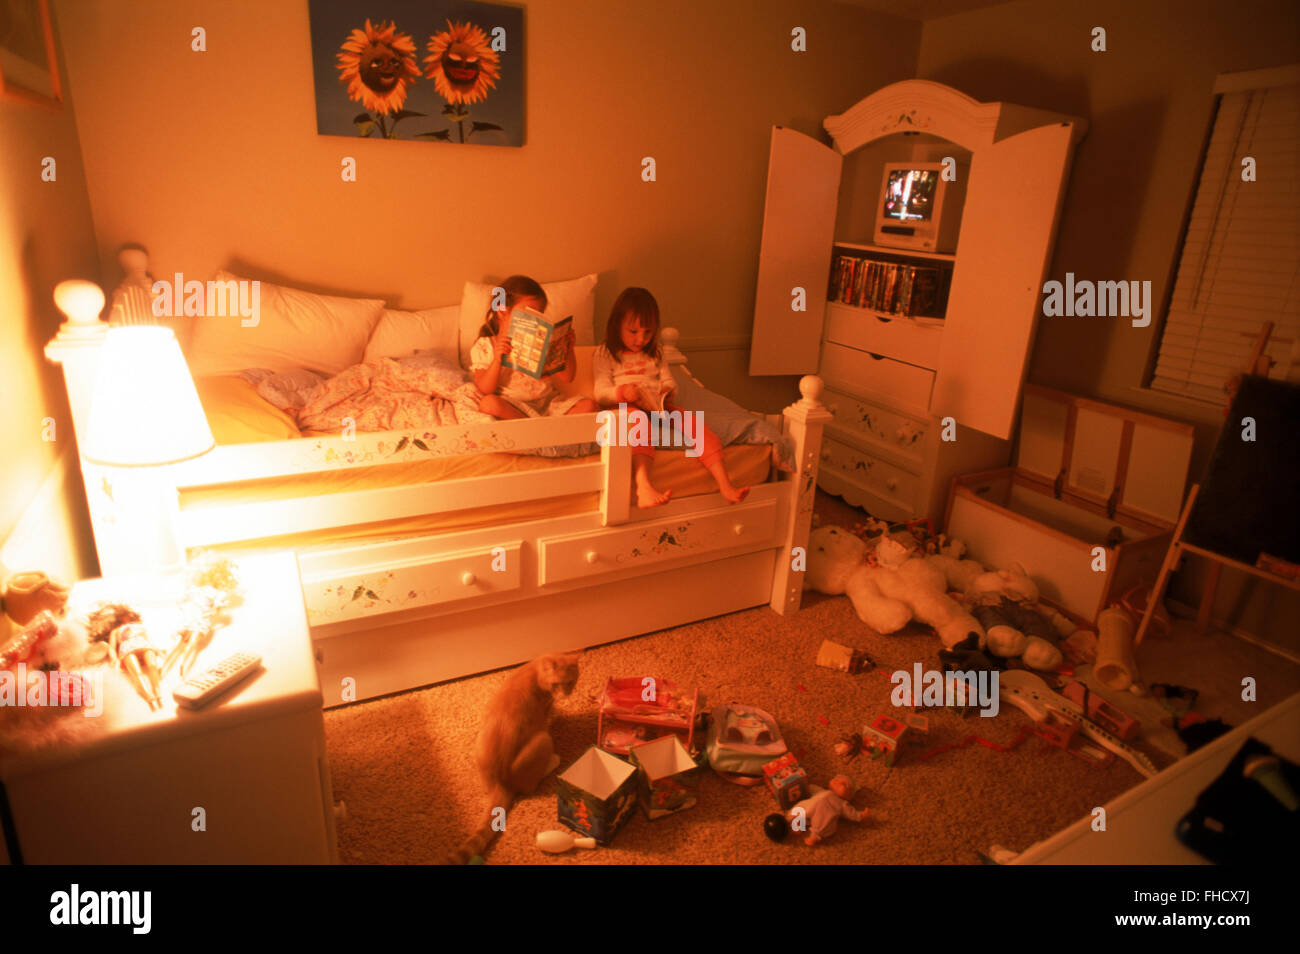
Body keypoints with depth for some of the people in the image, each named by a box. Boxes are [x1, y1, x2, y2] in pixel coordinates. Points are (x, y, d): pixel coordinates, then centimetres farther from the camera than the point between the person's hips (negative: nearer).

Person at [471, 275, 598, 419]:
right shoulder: (484, 346, 1)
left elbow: (567, 377, 10)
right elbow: (485, 390, -9)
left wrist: (568, 351, -6)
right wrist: (497, 359, -23)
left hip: (548, 400, 3)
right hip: (513, 405, -3)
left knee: (588, 405, -17)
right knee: (488, 403, -36)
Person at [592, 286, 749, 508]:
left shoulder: (654, 355, 25)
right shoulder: (604, 355, 10)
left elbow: (669, 382, 18)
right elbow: (601, 393, 0)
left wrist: (667, 392, -7)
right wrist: (621, 392, -22)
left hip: (659, 407, 5)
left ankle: (725, 485, -35)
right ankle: (644, 487, -66)